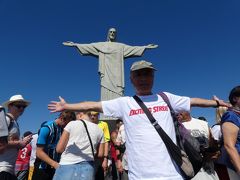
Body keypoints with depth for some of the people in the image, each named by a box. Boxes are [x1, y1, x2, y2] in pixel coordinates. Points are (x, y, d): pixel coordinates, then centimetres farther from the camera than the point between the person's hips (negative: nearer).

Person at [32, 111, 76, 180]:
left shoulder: (63, 129, -1)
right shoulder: (47, 128, -18)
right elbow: (39, 152, -19)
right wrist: (54, 164, -29)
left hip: (55, 167, 5)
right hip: (43, 168, -5)